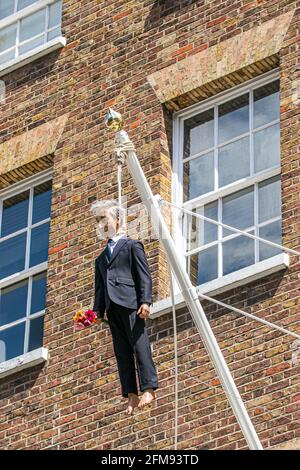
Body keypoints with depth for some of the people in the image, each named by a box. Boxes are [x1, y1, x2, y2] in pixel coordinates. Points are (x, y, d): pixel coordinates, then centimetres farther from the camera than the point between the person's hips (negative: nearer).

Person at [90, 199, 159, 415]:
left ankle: (148, 388, -12)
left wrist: (145, 301, -13)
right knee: (122, 352, 2)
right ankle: (132, 395, 1)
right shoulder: (101, 257, 27)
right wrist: (97, 309, 8)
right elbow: (100, 285, 22)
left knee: (139, 345, -10)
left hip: (130, 303, -7)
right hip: (112, 308, 7)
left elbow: (144, 275, -1)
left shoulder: (132, 245, 8)